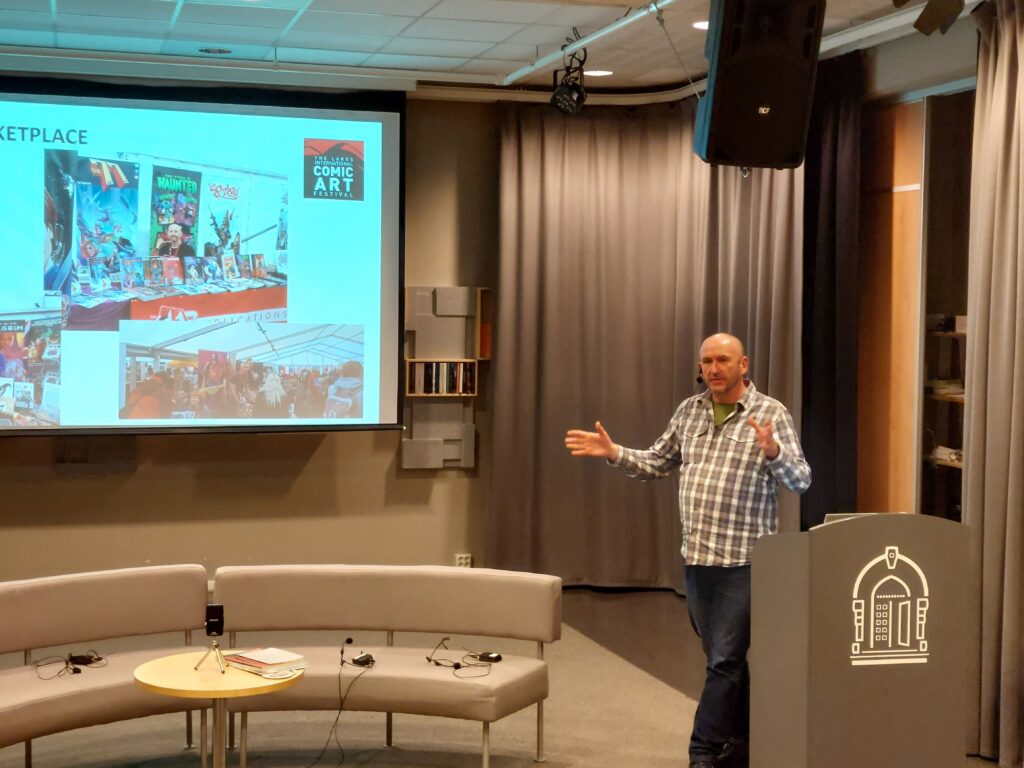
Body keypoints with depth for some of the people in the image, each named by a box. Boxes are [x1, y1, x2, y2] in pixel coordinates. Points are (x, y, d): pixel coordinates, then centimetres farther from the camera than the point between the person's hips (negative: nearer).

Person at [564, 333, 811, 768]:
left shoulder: (771, 414, -6)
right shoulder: (690, 411, 10)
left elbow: (800, 481, -13)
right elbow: (659, 462, 22)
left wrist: (773, 452, -32)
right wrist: (613, 453, 8)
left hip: (742, 561, -5)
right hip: (696, 557, 6)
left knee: (724, 662, -4)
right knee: (725, 659, 15)